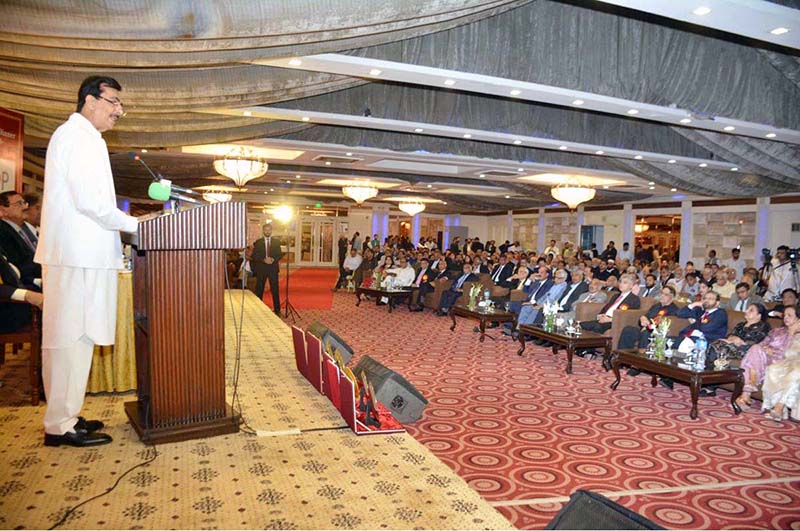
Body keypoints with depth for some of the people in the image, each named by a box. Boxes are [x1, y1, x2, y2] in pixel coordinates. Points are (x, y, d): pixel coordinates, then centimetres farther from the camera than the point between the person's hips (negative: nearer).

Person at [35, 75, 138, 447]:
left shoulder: (79, 137, 24)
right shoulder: (79, 136, -9)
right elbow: (89, 201, -18)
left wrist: (119, 218, 19)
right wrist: (133, 224, -9)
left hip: (81, 253, 10)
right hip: (79, 255, -10)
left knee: (73, 338, 13)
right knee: (71, 338, -6)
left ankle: (63, 416, 21)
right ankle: (60, 426, 1)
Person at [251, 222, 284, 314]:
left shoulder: (276, 241, 7)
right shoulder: (258, 242, 5)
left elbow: (280, 254, 4)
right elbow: (254, 256, -1)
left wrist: (273, 259, -15)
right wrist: (264, 260, -15)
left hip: (273, 268, 0)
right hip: (261, 268, 0)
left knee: (275, 289, 1)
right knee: (259, 290, 5)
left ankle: (277, 309, 7)